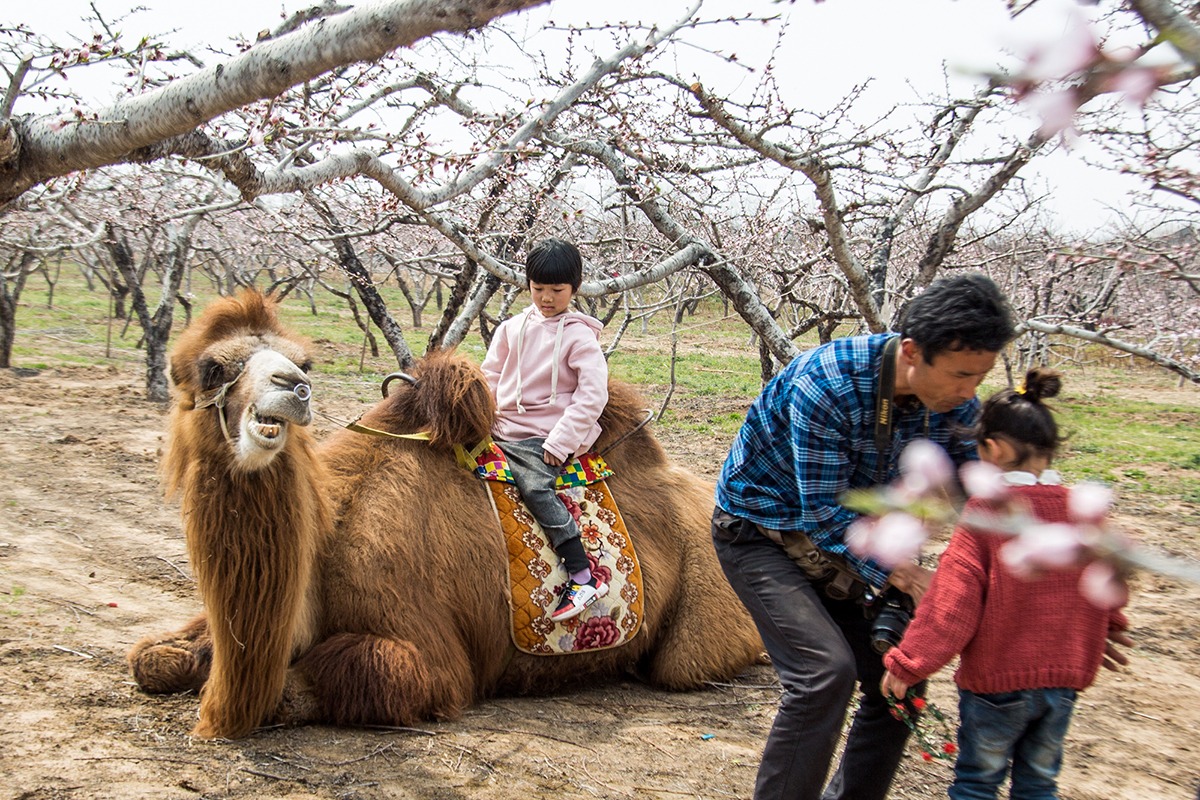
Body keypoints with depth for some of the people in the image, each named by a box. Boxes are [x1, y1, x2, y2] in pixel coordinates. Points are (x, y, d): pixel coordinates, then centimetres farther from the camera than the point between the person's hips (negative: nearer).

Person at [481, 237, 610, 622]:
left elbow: (593, 394, -10)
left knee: (534, 486, -28)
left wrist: (560, 441, -15)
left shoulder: (579, 335, -3)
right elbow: (490, 378, 20)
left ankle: (583, 577, -27)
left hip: (548, 437, -7)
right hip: (506, 430, 7)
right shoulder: (512, 329, 13)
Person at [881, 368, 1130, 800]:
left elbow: (952, 599, -18)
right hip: (1065, 679, 5)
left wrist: (907, 663, -11)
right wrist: (1100, 638, 31)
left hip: (996, 680, -5)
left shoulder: (985, 512, -17)